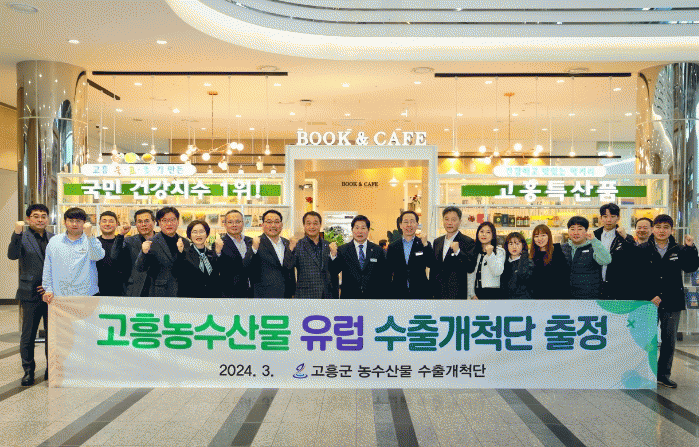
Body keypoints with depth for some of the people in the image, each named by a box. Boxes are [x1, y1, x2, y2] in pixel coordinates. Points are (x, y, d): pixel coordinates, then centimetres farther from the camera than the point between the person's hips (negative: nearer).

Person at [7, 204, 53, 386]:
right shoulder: (23, 238, -1)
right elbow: (12, 255, -20)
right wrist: (17, 233, -31)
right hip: (31, 294, -3)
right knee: (28, 335, 5)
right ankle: (28, 370, 19)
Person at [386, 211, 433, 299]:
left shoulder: (425, 245, 5)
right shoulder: (393, 247, 8)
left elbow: (431, 264, -9)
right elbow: (388, 271, 9)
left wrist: (425, 244, -16)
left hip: (420, 292, -1)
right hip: (398, 293, 1)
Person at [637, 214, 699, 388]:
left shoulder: (678, 250, 7)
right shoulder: (643, 250, -1)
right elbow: (638, 276, -5)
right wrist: (650, 295, -11)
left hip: (672, 302, 3)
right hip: (649, 302, -2)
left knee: (669, 339, 6)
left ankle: (663, 374, 16)